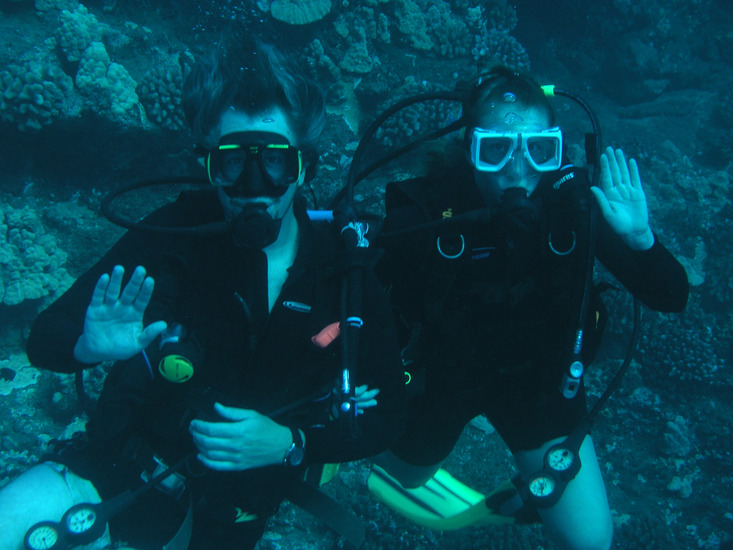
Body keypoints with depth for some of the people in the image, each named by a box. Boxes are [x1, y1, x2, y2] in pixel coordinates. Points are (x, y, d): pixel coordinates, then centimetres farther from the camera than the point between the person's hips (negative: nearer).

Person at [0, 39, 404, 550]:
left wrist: (290, 445, -22)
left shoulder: (347, 269, -16)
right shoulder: (176, 233, -18)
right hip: (131, 462, -1)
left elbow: (385, 417, -8)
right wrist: (90, 346, -35)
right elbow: (44, 338, -12)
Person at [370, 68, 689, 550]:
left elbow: (672, 298, -18)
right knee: (401, 479, 25)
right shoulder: (424, 211, -29)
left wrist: (639, 239, -37)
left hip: (538, 379, 2)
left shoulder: (575, 203, -23)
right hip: (438, 377, -1)